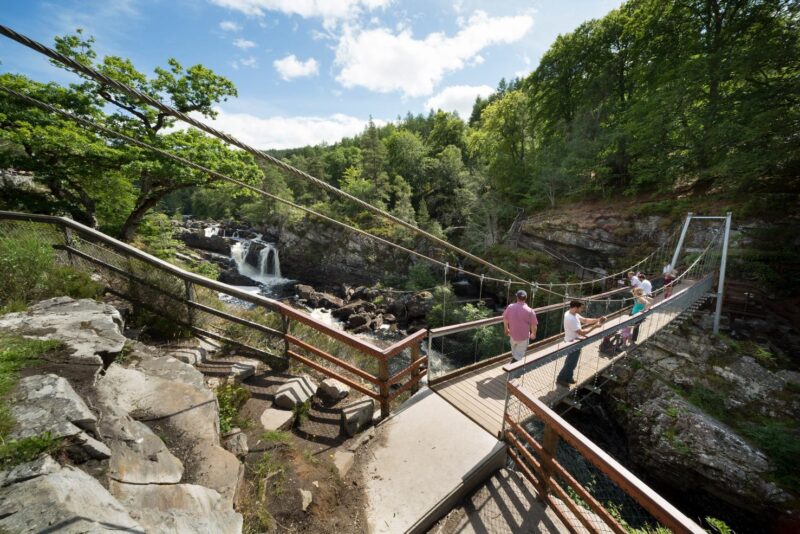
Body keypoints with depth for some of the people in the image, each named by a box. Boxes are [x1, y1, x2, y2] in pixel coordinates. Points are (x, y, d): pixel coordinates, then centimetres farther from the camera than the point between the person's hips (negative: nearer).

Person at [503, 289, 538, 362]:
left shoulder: (510, 307, -11)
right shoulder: (530, 311, -21)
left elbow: (505, 319, 1)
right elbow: (534, 325, -12)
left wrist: (506, 329, 18)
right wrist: (533, 334, 8)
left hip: (512, 334, 4)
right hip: (523, 337, -4)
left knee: (514, 351, 30)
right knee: (519, 355, 11)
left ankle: (514, 358, 52)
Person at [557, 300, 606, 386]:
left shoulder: (571, 313, -2)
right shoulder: (571, 319, -34)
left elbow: (585, 320, 8)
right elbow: (582, 333, -28)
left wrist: (597, 320, -4)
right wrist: (594, 326, -21)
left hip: (573, 342, 10)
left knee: (571, 362, 24)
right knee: (571, 363, 7)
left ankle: (568, 377, 40)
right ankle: (561, 379, 22)